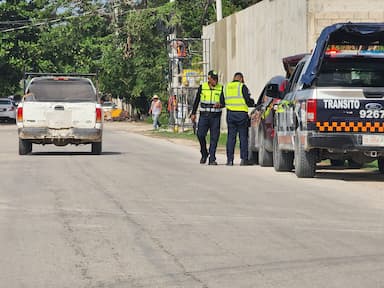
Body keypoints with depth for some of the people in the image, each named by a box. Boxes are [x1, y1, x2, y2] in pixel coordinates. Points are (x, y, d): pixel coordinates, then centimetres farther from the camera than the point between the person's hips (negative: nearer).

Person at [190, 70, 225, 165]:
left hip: (215, 116, 0)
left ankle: (212, 159, 1)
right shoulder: (202, 87, 4)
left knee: (214, 138, -3)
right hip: (204, 115, 0)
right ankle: (204, 154, 13)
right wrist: (193, 113, 9)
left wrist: (219, 104, -26)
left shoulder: (221, 88, 2)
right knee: (200, 135, -9)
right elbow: (196, 100, 12)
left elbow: (223, 102, -3)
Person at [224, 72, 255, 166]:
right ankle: (244, 159, -1)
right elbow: (248, 101, -7)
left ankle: (230, 159, 3)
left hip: (230, 114, 4)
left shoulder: (227, 87, 11)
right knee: (243, 137, 2)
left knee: (231, 137, 6)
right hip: (241, 114, -4)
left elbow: (225, 101, 11)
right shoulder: (242, 87, -5)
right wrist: (253, 103, 15)